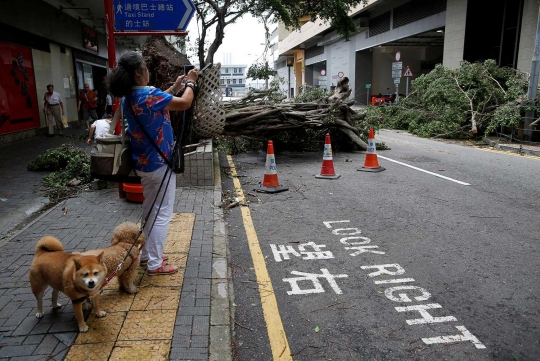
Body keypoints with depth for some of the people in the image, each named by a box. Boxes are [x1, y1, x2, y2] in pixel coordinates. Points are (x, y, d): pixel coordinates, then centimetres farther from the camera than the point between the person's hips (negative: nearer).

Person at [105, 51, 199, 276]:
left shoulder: (129, 97, 6)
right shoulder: (148, 95, -22)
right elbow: (185, 104, -17)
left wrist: (175, 87, 18)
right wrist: (190, 83, 0)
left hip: (143, 162, 9)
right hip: (160, 163, -9)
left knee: (150, 210, 20)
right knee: (162, 213, 0)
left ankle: (146, 254, 31)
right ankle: (155, 264, 6)